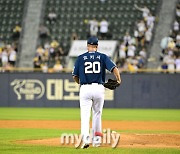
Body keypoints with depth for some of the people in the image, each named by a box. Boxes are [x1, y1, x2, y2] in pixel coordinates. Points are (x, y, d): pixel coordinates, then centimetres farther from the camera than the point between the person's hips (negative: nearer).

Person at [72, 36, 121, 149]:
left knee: (85, 115, -4)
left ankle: (86, 138, -23)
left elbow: (75, 77, 9)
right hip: (99, 88, 1)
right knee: (97, 114, 17)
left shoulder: (81, 58, 6)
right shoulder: (102, 57, 7)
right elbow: (114, 68, -7)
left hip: (85, 89, -1)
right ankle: (97, 139, 21)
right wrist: (119, 80, 2)